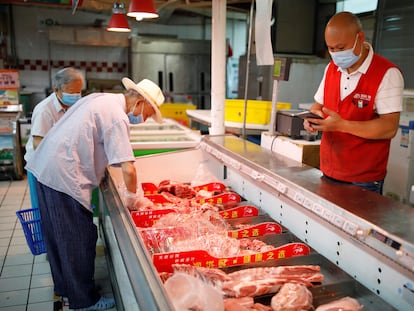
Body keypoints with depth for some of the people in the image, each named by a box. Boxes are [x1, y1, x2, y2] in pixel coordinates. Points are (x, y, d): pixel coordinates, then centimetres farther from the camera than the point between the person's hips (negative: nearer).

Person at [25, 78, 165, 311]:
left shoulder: (102, 99, 12)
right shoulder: (117, 117, -16)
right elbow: (128, 169, -24)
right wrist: (133, 195, -4)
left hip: (44, 167, 10)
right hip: (65, 177, -10)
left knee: (58, 235, 20)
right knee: (79, 240, 4)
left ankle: (64, 286, 38)